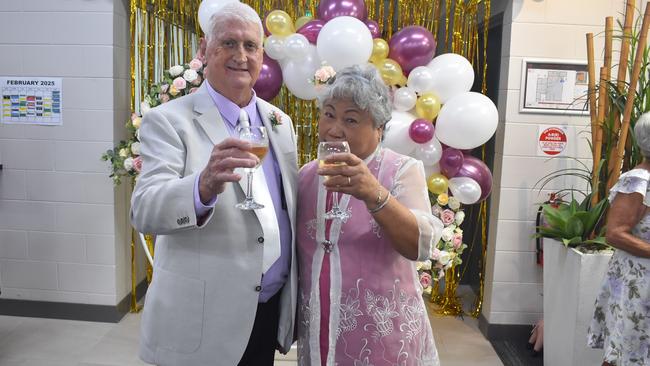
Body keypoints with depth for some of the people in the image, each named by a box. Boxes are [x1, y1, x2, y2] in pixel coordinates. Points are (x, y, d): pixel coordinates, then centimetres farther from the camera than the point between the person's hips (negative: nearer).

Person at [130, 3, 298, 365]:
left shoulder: (280, 122, 7)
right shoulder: (168, 120, -10)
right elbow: (144, 212, -21)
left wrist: (295, 303, 11)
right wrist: (204, 185, -40)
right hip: (201, 321, -4)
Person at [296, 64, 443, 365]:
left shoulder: (403, 170, -9)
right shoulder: (306, 176, 4)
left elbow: (421, 245, -22)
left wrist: (374, 194, -35)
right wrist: (291, 323, 13)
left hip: (384, 340, -3)